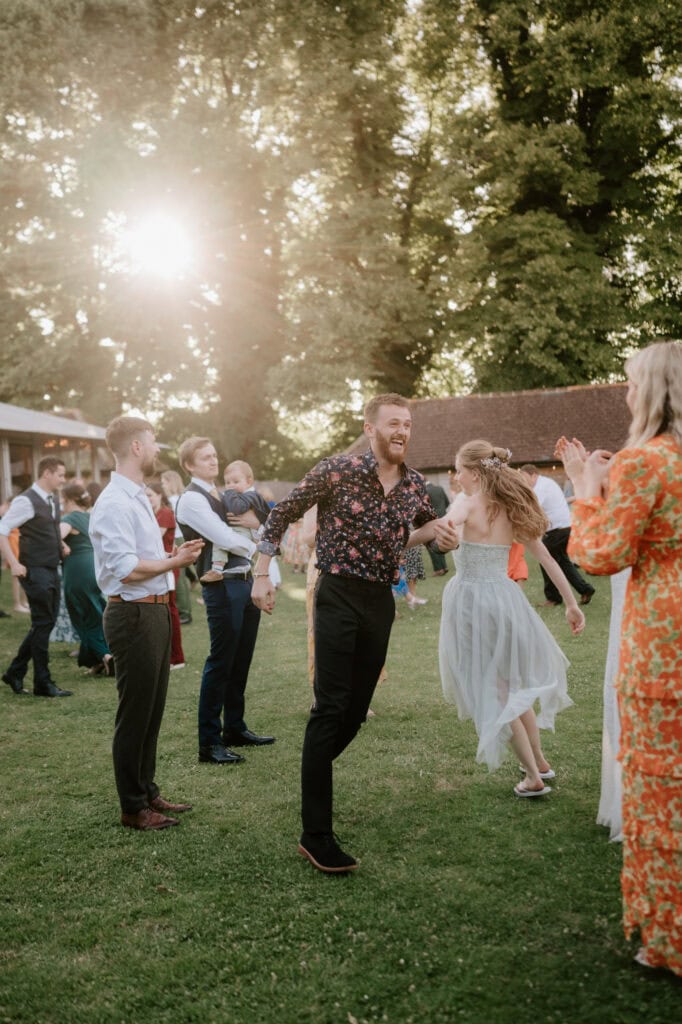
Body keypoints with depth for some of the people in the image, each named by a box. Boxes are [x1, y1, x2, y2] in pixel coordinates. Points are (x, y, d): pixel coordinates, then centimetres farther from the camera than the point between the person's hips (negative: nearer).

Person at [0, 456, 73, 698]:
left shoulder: (54, 499, 10)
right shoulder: (26, 501, -15)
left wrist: (60, 544, 10)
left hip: (52, 570, 8)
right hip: (35, 572, -8)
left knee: (46, 623, 13)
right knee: (42, 625, -2)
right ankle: (43, 683, 7)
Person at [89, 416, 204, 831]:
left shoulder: (138, 498, 15)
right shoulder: (115, 503, -17)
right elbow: (126, 568, -23)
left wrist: (176, 555, 6)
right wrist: (174, 562, -12)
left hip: (155, 611, 10)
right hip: (133, 615, -10)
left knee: (152, 711, 18)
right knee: (135, 714, 1)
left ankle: (147, 792, 31)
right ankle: (133, 808, 14)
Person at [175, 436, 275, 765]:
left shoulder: (222, 496, 17)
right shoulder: (192, 500, -9)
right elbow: (226, 539, -17)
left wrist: (254, 521, -6)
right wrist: (258, 548, 1)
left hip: (246, 581, 9)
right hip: (223, 586, -9)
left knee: (241, 661, 15)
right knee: (220, 663, -4)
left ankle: (235, 728, 27)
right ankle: (209, 743, 4)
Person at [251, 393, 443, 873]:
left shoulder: (415, 485, 4)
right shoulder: (338, 470, -10)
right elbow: (282, 514, -2)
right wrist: (263, 574, -6)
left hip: (381, 600, 5)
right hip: (340, 596, -5)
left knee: (356, 713, 11)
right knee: (330, 709, -9)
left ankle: (313, 775, 39)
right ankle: (316, 835, -6)